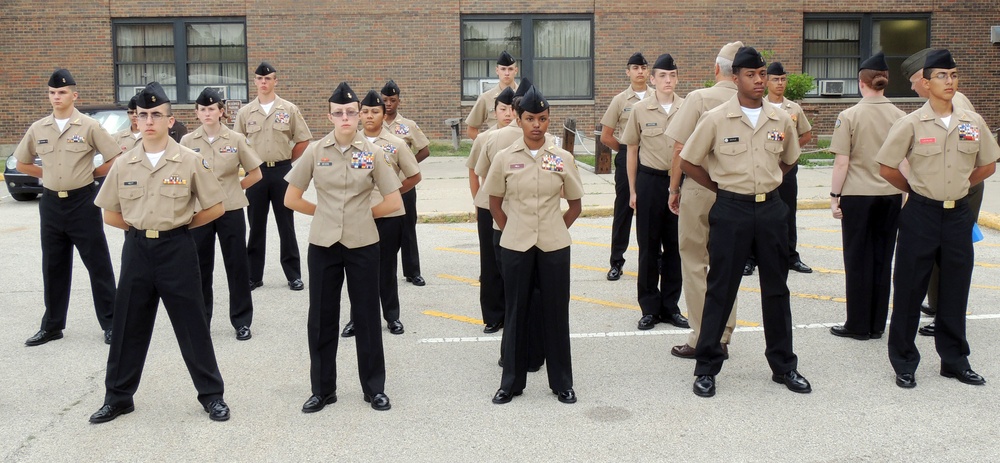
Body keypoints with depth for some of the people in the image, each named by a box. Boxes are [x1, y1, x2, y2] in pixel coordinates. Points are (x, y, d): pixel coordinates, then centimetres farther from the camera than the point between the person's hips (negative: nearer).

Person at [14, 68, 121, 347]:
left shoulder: (89, 127, -7)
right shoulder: (38, 129, 5)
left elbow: (116, 159, -6)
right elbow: (22, 163, 17)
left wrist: (90, 174, -2)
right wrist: (48, 175, 8)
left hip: (82, 202, -4)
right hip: (51, 203, 4)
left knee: (98, 264, 0)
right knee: (53, 267, 11)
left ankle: (110, 323, 8)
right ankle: (52, 325, 21)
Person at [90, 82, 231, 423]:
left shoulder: (190, 162, -6)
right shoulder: (124, 164, 3)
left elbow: (215, 207, -2)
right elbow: (110, 214, 12)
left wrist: (180, 224, 2)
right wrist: (140, 226, 5)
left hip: (177, 249, -3)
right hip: (136, 250, 3)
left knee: (192, 326, 3)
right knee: (129, 326, 10)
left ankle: (211, 395, 15)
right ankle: (118, 396, 25)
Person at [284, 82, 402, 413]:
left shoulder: (372, 153, -3)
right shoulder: (315, 151, -1)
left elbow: (394, 202, -2)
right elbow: (291, 199, 3)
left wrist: (363, 212, 2)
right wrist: (324, 211, 4)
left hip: (363, 245, -1)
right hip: (323, 245, 1)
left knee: (366, 316, 6)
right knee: (322, 317, 8)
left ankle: (374, 388, 20)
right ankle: (322, 389, 22)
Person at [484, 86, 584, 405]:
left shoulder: (563, 159, -1)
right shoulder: (505, 158, -1)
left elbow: (575, 205, 8)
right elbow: (495, 202, 9)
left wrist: (556, 230, 2)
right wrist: (510, 230, 3)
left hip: (554, 246, 0)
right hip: (515, 246, 0)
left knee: (555, 312, 7)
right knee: (516, 312, 8)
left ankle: (562, 383, 20)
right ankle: (511, 382, 21)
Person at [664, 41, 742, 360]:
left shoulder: (699, 98, -9)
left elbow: (680, 149, -9)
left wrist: (674, 189, 1)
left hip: (699, 187, -4)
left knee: (694, 262, 6)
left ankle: (701, 340, 8)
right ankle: (722, 338, 20)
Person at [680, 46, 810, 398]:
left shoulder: (781, 120, 3)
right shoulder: (716, 119, -7)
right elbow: (688, 162, 0)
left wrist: (766, 183, 13)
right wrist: (722, 187, 3)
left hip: (771, 209, 4)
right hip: (731, 211, -3)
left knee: (776, 289, 11)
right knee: (721, 290, 2)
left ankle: (783, 365, 25)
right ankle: (706, 367, 12)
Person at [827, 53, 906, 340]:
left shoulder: (850, 116, -9)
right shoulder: (900, 117, 2)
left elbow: (842, 162, -10)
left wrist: (834, 196, -2)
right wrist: (904, 192, 17)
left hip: (858, 195, -3)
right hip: (890, 196, 4)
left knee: (858, 260, 4)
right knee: (883, 258, 9)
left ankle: (858, 325, 9)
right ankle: (877, 325, 16)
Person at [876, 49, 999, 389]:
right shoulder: (911, 124, -8)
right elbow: (887, 168, -3)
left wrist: (958, 187, 11)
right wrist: (915, 190, 5)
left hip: (958, 214, 3)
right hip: (921, 214, -3)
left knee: (955, 290, 12)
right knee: (910, 289, 3)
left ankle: (955, 360, 26)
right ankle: (904, 362, 16)